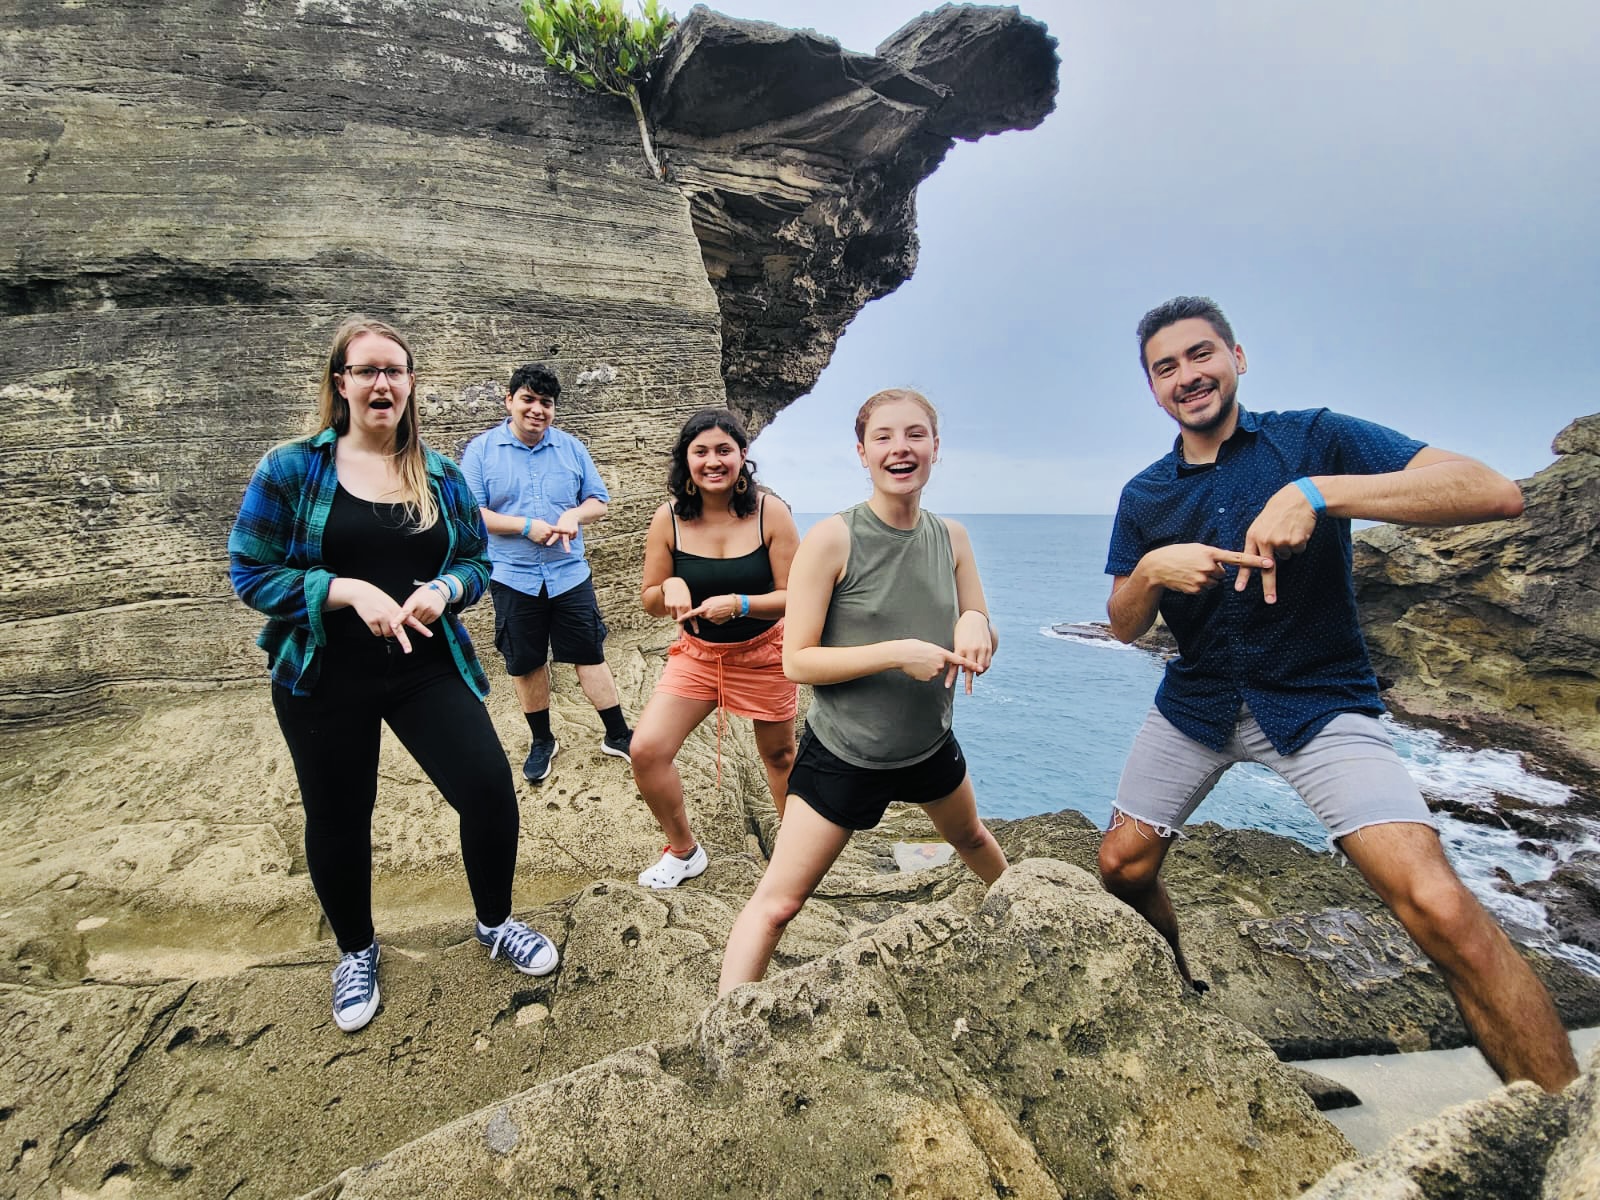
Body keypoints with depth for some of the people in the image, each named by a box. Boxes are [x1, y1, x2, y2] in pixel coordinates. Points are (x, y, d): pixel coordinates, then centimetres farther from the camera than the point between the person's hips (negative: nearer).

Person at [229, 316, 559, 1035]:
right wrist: (350, 590, -21)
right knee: (338, 821, 13)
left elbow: (476, 562, 9)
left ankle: (495, 924, 23)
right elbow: (250, 573, -7)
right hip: (324, 679, -1)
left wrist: (445, 589, -14)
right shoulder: (292, 469, -5)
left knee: (490, 791, -8)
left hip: (428, 670, 2)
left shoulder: (441, 475, 3)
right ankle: (356, 952, 42)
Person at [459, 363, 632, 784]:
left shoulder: (571, 448, 4)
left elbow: (598, 500, 7)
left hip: (570, 575, 1)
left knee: (590, 655, 5)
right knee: (526, 665, 11)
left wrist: (575, 514, -15)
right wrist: (527, 526, -17)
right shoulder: (481, 450, -2)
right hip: (513, 579, -1)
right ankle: (542, 741, 29)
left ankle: (617, 735, 17)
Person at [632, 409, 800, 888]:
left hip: (763, 655, -2)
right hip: (696, 654, 2)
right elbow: (650, 602, -2)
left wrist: (739, 604, -31)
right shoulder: (669, 519, -11)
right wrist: (669, 587, -25)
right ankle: (684, 851, 18)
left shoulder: (770, 512, -17)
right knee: (646, 749, -9)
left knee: (779, 755, 14)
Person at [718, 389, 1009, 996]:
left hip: (931, 743, 6)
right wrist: (899, 652, -30)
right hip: (843, 755, -6)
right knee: (776, 905, -6)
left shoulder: (952, 538, -5)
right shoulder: (832, 540, -21)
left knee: (970, 836, 34)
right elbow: (797, 660, -21)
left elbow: (982, 648, 2)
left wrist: (975, 624, -21)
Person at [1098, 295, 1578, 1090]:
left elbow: (1495, 493, -19)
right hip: (1194, 704, 4)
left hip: (1315, 702, -4)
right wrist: (1151, 570, -17)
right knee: (1122, 870, 8)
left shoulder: (1312, 439, -7)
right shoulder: (1142, 496, 4)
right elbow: (1123, 627, 5)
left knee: (1438, 907, -21)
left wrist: (1316, 493, -31)